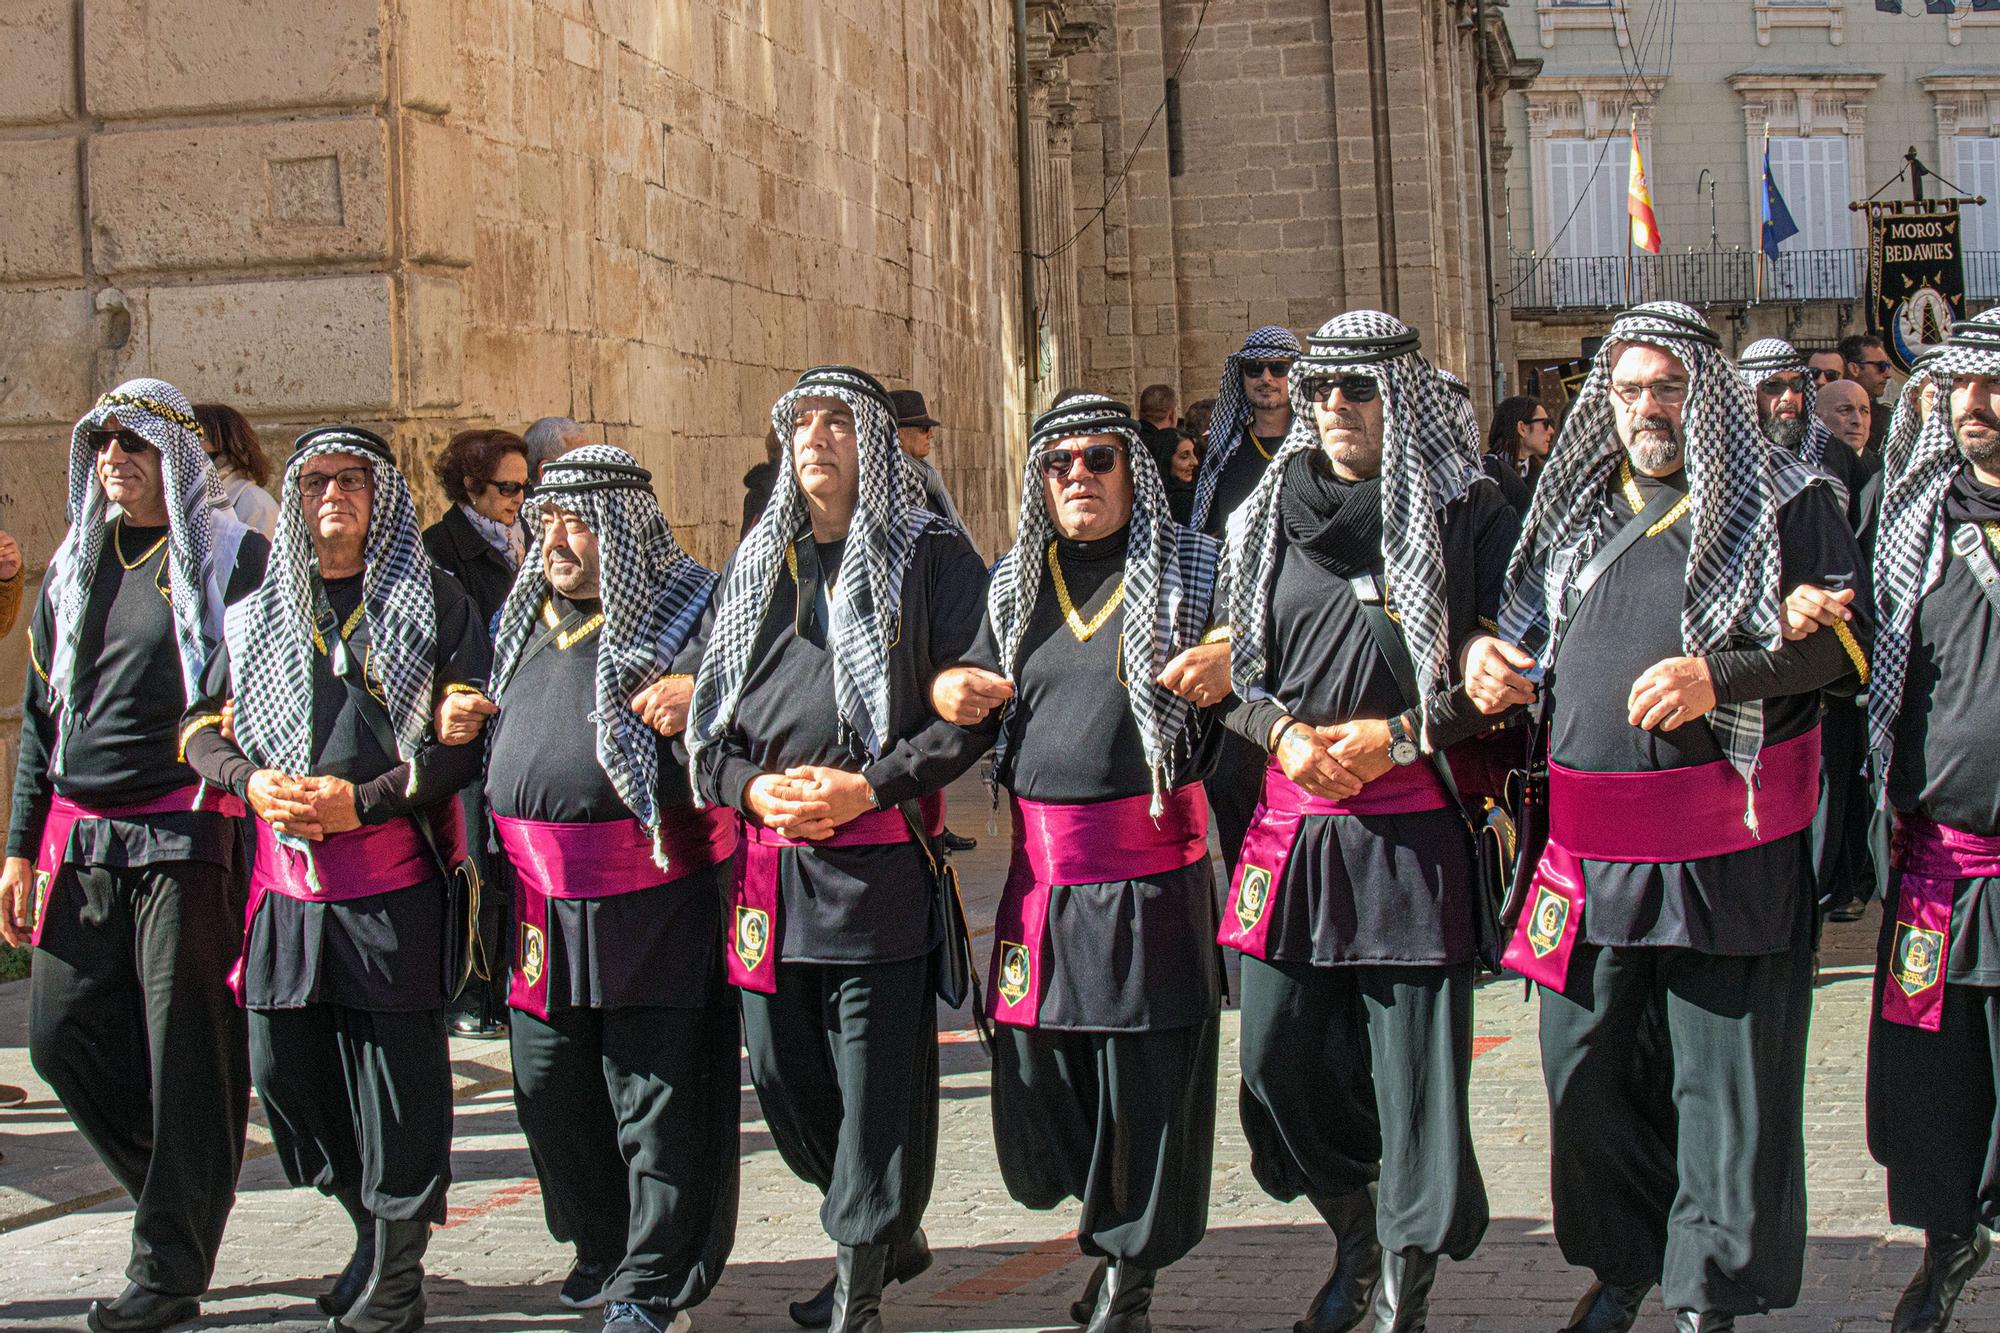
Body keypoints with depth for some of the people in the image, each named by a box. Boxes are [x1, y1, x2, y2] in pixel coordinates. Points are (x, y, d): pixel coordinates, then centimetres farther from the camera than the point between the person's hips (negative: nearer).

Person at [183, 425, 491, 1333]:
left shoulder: (434, 604, 5)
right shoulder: (257, 614, 17)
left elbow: (468, 740, -3)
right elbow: (201, 725, 17)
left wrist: (365, 800, -13)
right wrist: (253, 782, -4)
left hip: (394, 885, -4)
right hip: (285, 883, 4)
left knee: (396, 1079, -5)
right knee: (283, 1069, 5)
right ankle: (376, 1228, 27)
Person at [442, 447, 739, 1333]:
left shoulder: (688, 611, -3)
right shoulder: (526, 618, 18)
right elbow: (506, 734, 33)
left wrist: (700, 702, -22)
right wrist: (460, 719, 13)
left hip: (651, 891, -7)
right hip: (540, 893, 7)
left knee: (653, 1089, -2)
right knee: (549, 1085, 13)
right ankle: (601, 1248, 32)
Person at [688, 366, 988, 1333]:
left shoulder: (931, 555, 2)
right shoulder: (757, 567, 18)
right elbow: (708, 708, 18)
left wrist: (869, 787, -14)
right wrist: (750, 785, -2)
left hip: (879, 859, -6)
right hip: (768, 858, 6)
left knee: (878, 1075, -4)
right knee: (781, 1072, 9)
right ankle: (891, 1231, 30)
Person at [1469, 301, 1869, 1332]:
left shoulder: (1787, 503, 1)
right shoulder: (1576, 506, 16)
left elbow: (1845, 644, -7)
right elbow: (1528, 630, 27)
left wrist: (1720, 677, -20)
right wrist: (1486, 652, 4)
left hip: (1731, 847, -5)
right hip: (1594, 845, 5)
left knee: (1725, 1073, 0)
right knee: (1585, 1063, 10)